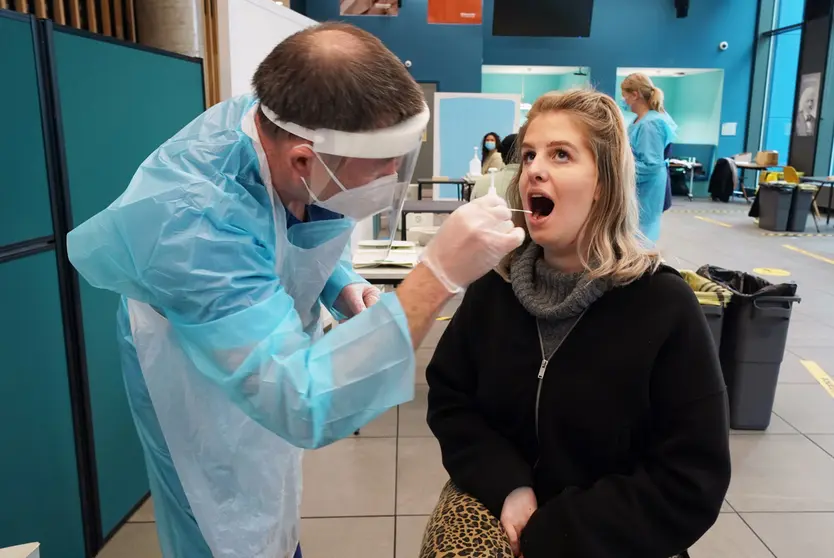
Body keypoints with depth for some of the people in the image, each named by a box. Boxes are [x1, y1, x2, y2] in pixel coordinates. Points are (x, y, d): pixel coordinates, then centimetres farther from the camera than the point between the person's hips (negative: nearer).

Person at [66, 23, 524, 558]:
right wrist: (439, 275, -50)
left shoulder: (284, 128, -20)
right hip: (201, 390, -6)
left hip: (275, 359, 6)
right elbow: (304, 406, -46)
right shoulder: (190, 219, -42)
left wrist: (342, 286, -19)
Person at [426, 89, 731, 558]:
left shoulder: (664, 305, -14)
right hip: (496, 512, 2)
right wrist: (507, 488, -14)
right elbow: (448, 399, 1)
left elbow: (691, 486, -13)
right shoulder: (497, 283, -4)